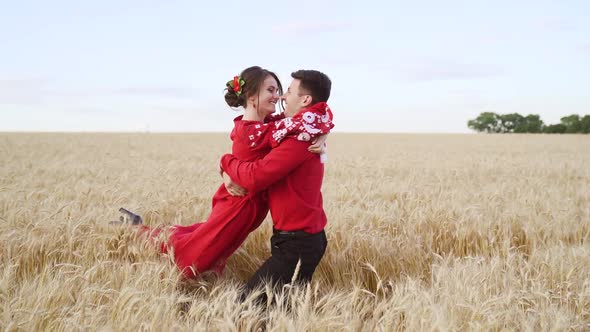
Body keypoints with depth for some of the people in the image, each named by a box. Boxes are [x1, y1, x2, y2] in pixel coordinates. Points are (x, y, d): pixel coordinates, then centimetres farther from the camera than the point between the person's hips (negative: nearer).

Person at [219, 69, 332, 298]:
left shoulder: (301, 137, -20)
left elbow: (255, 177, -23)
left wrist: (227, 162, -4)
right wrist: (235, 177, 4)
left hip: (296, 245, -10)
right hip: (305, 238, 10)